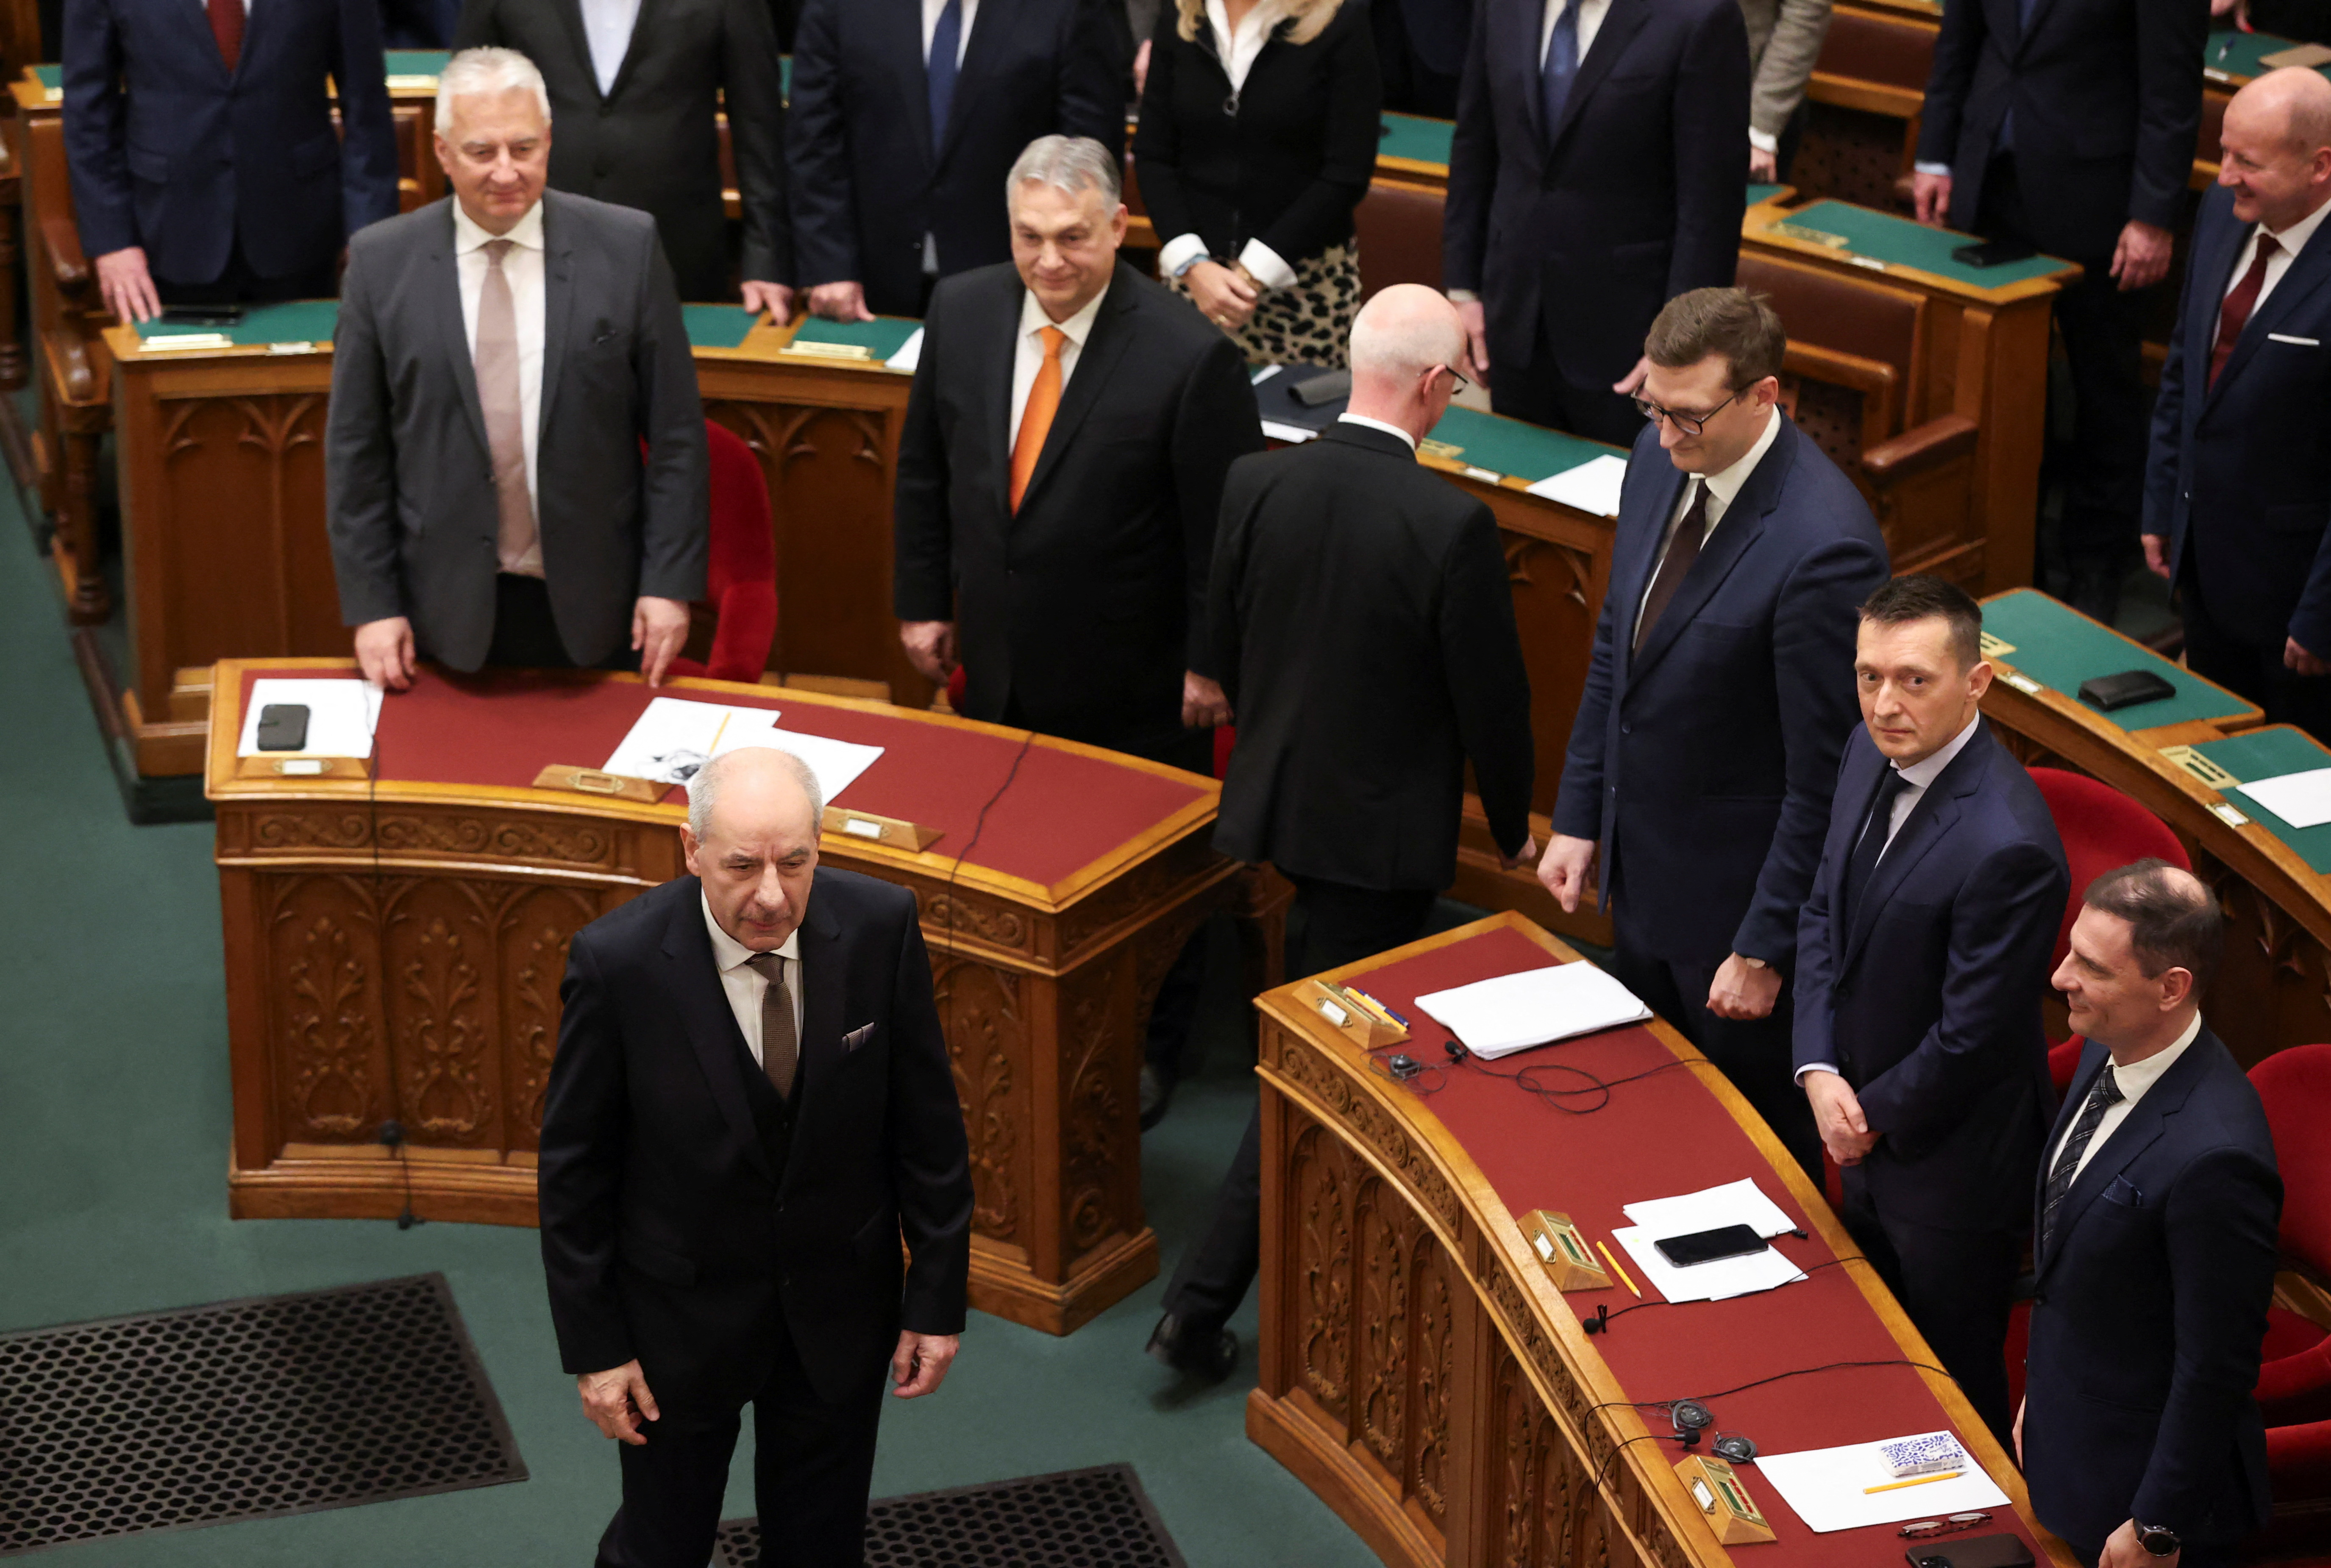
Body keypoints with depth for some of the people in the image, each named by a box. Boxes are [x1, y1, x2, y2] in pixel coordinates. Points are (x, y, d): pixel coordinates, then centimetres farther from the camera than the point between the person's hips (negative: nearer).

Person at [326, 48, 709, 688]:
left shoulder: (627, 247, -3)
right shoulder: (381, 262, -1)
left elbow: (676, 432, 0)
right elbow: (355, 449, 2)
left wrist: (670, 582, -4)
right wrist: (371, 605, -1)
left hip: (591, 608, 0)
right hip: (447, 609, 0)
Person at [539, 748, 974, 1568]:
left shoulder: (880, 926, -17)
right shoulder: (617, 961, -23)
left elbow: (928, 1124, -5)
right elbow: (574, 1167, -12)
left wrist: (937, 1298, -2)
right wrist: (593, 1347, -9)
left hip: (839, 1311, 2)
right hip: (683, 1317, -2)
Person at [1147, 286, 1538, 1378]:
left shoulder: (1256, 484, -8)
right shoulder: (1451, 525, -23)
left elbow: (1223, 642, 5)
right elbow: (1490, 696, -13)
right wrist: (1511, 826, 5)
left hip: (1277, 794, 6)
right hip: (1384, 826, -6)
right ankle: (1202, 1299, 1)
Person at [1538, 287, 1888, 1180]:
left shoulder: (1824, 546, -30)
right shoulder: (1659, 462, -5)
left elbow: (1825, 775, -23)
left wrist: (1765, 948, -18)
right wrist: (1578, 815, 9)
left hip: (1740, 889, -8)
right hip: (1642, 867, 8)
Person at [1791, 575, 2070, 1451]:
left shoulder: (2007, 846, -33)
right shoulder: (1872, 753, -7)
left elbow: (1970, 1038, -26)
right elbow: (1824, 912, 4)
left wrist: (1873, 1115, -11)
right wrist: (1820, 1071, -8)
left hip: (1951, 1166, -8)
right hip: (1868, 1133, 8)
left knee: (1953, 1386, 13)